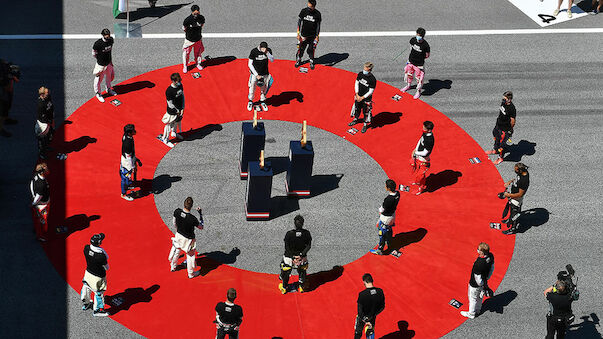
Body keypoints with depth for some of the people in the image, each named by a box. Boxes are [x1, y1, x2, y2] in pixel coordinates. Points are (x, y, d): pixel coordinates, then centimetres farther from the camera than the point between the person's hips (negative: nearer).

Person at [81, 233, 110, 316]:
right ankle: (96, 310, 37)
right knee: (99, 293, 17)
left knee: (87, 288, 30)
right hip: (98, 277, -6)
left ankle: (85, 303, 55)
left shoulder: (86, 248, -21)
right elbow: (106, 268, -20)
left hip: (88, 273, 6)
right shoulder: (101, 256, -36)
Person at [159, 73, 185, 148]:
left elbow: (182, 96, 1)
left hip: (179, 109, 7)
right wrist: (177, 111, -13)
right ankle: (166, 139, 32)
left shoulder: (180, 85, -10)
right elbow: (170, 104, -23)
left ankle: (174, 133, 57)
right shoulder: (169, 91, -31)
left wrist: (182, 108, -5)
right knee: (170, 125, 10)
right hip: (172, 111, -7)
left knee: (177, 121, 29)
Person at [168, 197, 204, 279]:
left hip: (178, 235, 5)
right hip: (188, 239, -5)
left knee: (176, 250, 30)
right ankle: (191, 273, 38)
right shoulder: (192, 219, -36)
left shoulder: (177, 211, -24)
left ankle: (173, 267, 53)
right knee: (190, 255, 18)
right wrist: (200, 214, -12)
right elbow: (201, 227, -16)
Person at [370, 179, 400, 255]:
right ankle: (389, 243, 55)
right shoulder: (397, 193, -17)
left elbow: (382, 210, -22)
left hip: (385, 218, -7)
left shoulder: (388, 199, -39)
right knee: (389, 230, 31)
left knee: (382, 233, 13)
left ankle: (380, 250, 30)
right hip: (392, 215, 7)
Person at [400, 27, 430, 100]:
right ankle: (408, 85, 54)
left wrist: (420, 58, -4)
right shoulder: (413, 40, -14)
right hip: (411, 62, 5)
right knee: (409, 74, 26)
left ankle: (418, 91, 30)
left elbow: (427, 55, -10)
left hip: (419, 64, -5)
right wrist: (413, 56, 5)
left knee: (419, 78, 6)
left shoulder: (425, 45, -27)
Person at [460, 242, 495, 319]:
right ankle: (477, 310, 53)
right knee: (479, 297, 30)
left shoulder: (478, 264, -43)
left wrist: (482, 286, -10)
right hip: (484, 280, 7)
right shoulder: (490, 256, -21)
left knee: (473, 298, 20)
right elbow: (492, 268, -2)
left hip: (475, 284, -7)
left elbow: (478, 278, -30)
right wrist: (486, 278, 13)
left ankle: (471, 314, 42)